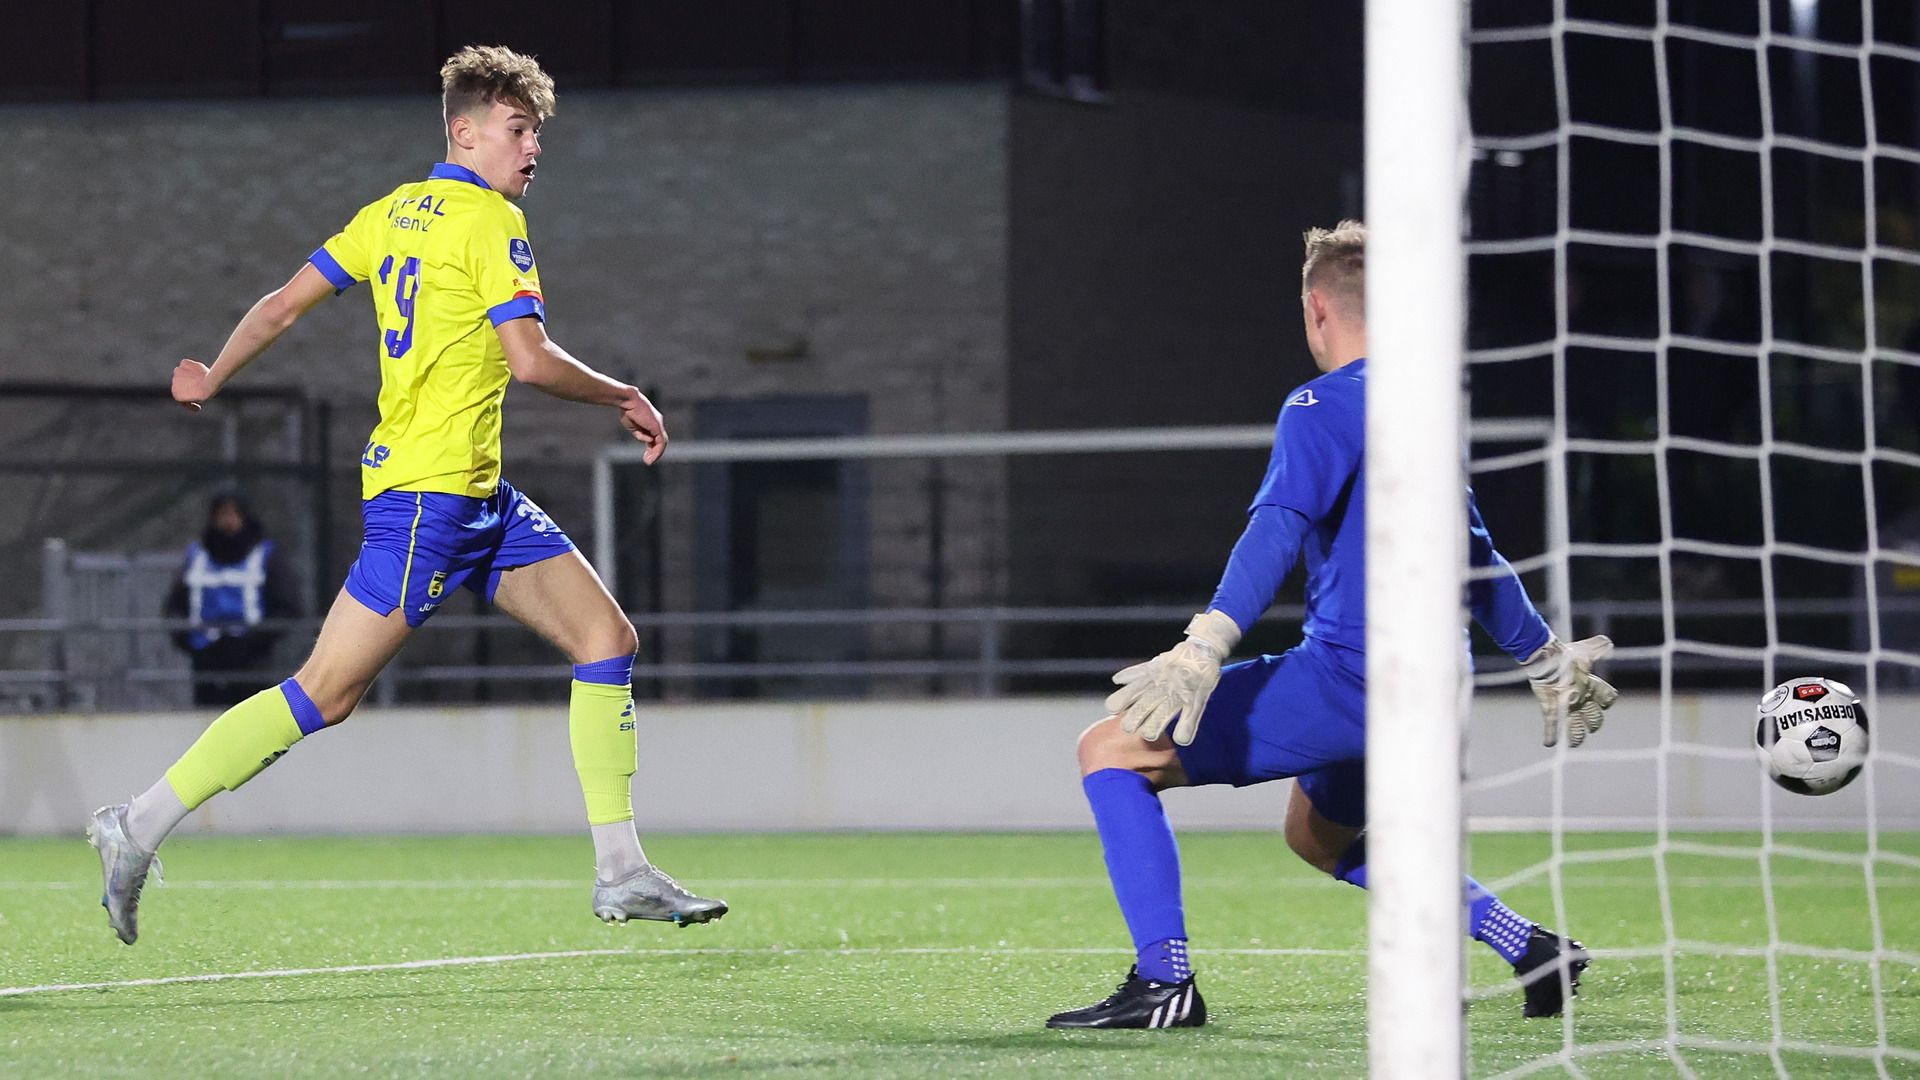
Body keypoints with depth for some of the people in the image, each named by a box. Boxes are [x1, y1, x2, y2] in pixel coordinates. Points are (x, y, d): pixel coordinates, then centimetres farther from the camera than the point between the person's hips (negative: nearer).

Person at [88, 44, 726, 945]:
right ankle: (140, 826, -3)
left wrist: (211, 380, 24)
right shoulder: (490, 221, -11)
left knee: (607, 638, 5)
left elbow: (284, 303, 12)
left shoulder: (394, 212, 13)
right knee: (327, 692, -9)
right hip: (429, 491, -10)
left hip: (480, 498, 10)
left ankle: (621, 874, 4)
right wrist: (624, 400, -3)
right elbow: (530, 361, -18)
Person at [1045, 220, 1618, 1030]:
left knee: (1112, 750, -6)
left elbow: (1278, 530, -23)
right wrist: (1548, 662, 40)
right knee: (1318, 835, 34)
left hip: (1345, 676, -9)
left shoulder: (1324, 406, -7)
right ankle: (1532, 949, 25)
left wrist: (1205, 650, -33)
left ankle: (1163, 980, -17)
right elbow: (1479, 564, 28)